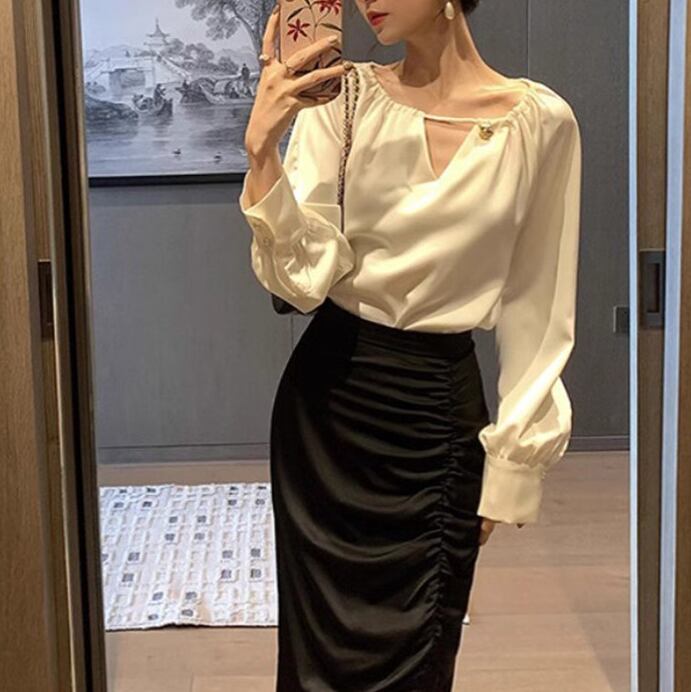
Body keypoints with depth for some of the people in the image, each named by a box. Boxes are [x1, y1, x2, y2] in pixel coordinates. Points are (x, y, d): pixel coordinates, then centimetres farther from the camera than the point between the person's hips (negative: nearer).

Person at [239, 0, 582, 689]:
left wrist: (513, 461, 1)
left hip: (443, 406, 0)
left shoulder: (541, 121, -7)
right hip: (329, 396, 1)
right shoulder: (342, 96, -4)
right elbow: (303, 278, -12)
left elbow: (536, 312, -1)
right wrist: (261, 150, -25)